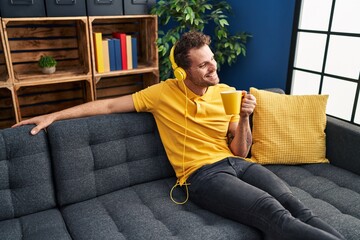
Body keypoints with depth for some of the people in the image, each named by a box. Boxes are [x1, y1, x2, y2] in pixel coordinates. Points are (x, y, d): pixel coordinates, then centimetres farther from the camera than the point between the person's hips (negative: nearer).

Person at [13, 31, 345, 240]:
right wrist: (53, 115, 2)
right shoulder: (163, 93, -1)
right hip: (203, 174, -4)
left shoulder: (227, 93, 8)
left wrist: (244, 118, -9)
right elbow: (109, 105, 3)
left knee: (293, 205, -21)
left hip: (236, 164, 5)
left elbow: (240, 151, 9)